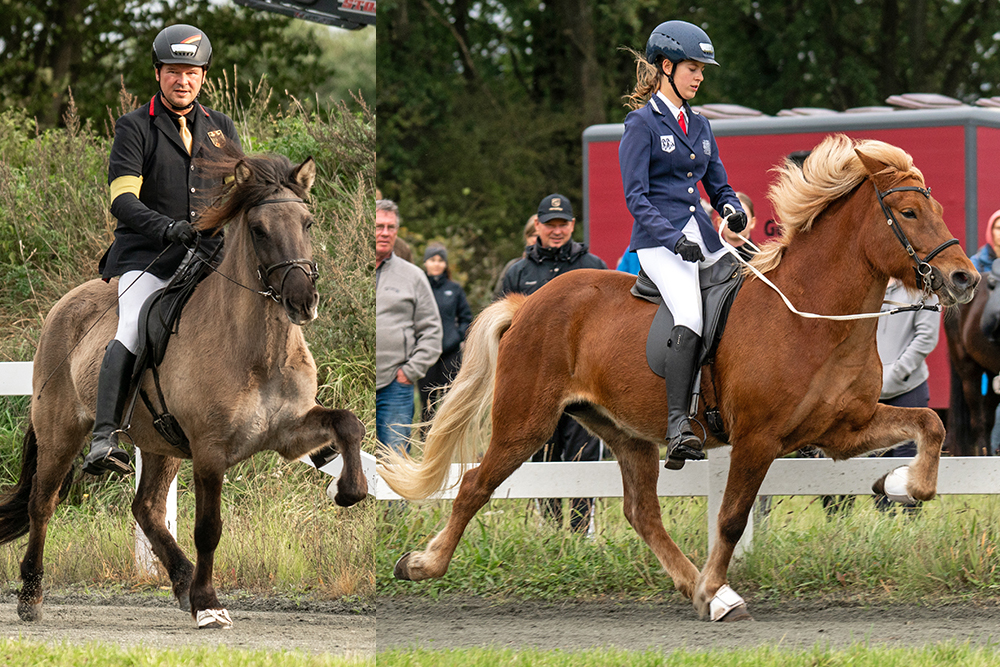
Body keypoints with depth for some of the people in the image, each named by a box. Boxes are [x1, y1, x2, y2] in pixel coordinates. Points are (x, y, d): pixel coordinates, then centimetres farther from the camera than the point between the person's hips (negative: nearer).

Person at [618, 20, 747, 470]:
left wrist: (732, 209, -2)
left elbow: (718, 185, 22)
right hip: (660, 240, -8)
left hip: (704, 238, 8)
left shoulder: (699, 126, 18)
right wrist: (675, 239, -22)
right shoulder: (642, 123, -2)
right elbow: (635, 196, -10)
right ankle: (678, 426, -36)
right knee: (690, 319, -29)